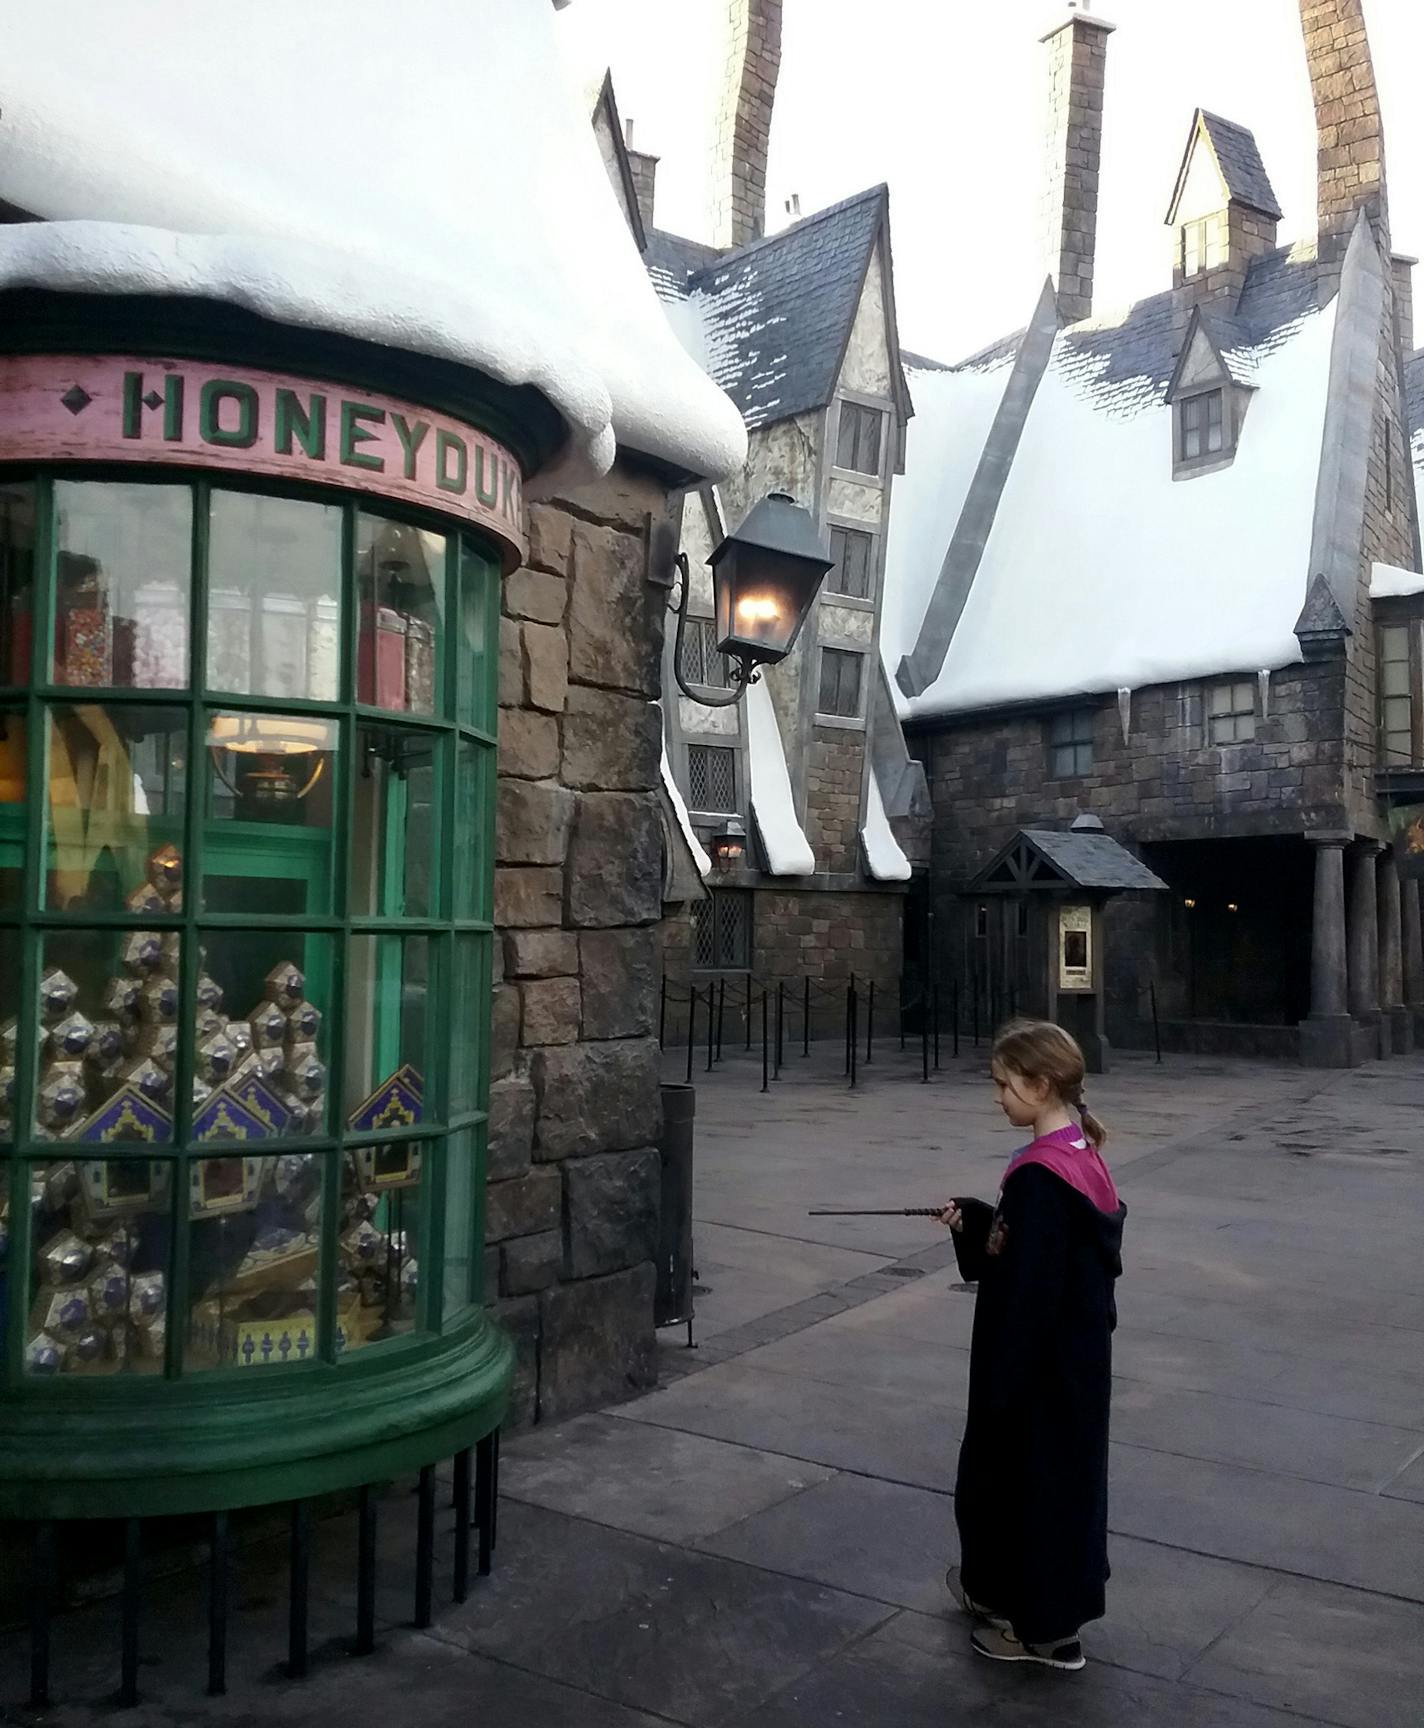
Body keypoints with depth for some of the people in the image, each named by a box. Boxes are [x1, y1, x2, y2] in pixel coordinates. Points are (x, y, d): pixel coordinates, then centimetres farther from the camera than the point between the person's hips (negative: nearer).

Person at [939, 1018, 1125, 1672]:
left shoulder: (1036, 1175, -25)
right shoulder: (1084, 1157, 4)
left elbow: (1029, 1285, -25)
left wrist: (1002, 1381, -19)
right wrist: (973, 1221, 3)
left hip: (1038, 1359, -9)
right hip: (1078, 1352, 10)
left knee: (1024, 1474, 7)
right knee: (1060, 1471, 21)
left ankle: (1041, 1625, 21)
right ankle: (1000, 1588, 38)